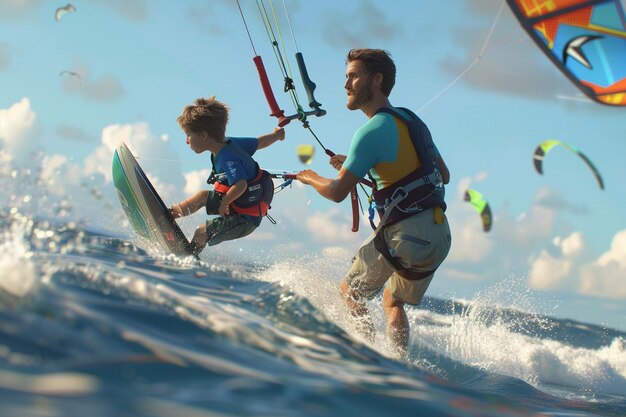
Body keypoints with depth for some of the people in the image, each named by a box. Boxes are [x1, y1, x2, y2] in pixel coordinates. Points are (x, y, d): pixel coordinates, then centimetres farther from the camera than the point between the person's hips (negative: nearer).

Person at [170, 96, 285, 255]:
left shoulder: (227, 158, -30)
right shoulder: (230, 143, -5)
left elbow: (240, 185, -41)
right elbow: (261, 142, 8)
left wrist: (223, 203, -26)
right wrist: (276, 134, 29)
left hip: (245, 219, -10)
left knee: (201, 232, -14)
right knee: (202, 195, 20)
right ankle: (170, 214, 30)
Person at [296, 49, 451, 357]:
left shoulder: (371, 132, -12)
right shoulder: (413, 121, 13)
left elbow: (337, 192, -11)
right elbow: (444, 175, 21)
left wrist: (310, 177, 11)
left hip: (404, 235, -8)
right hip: (441, 234, 8)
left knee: (349, 292, 13)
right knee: (393, 301, 25)